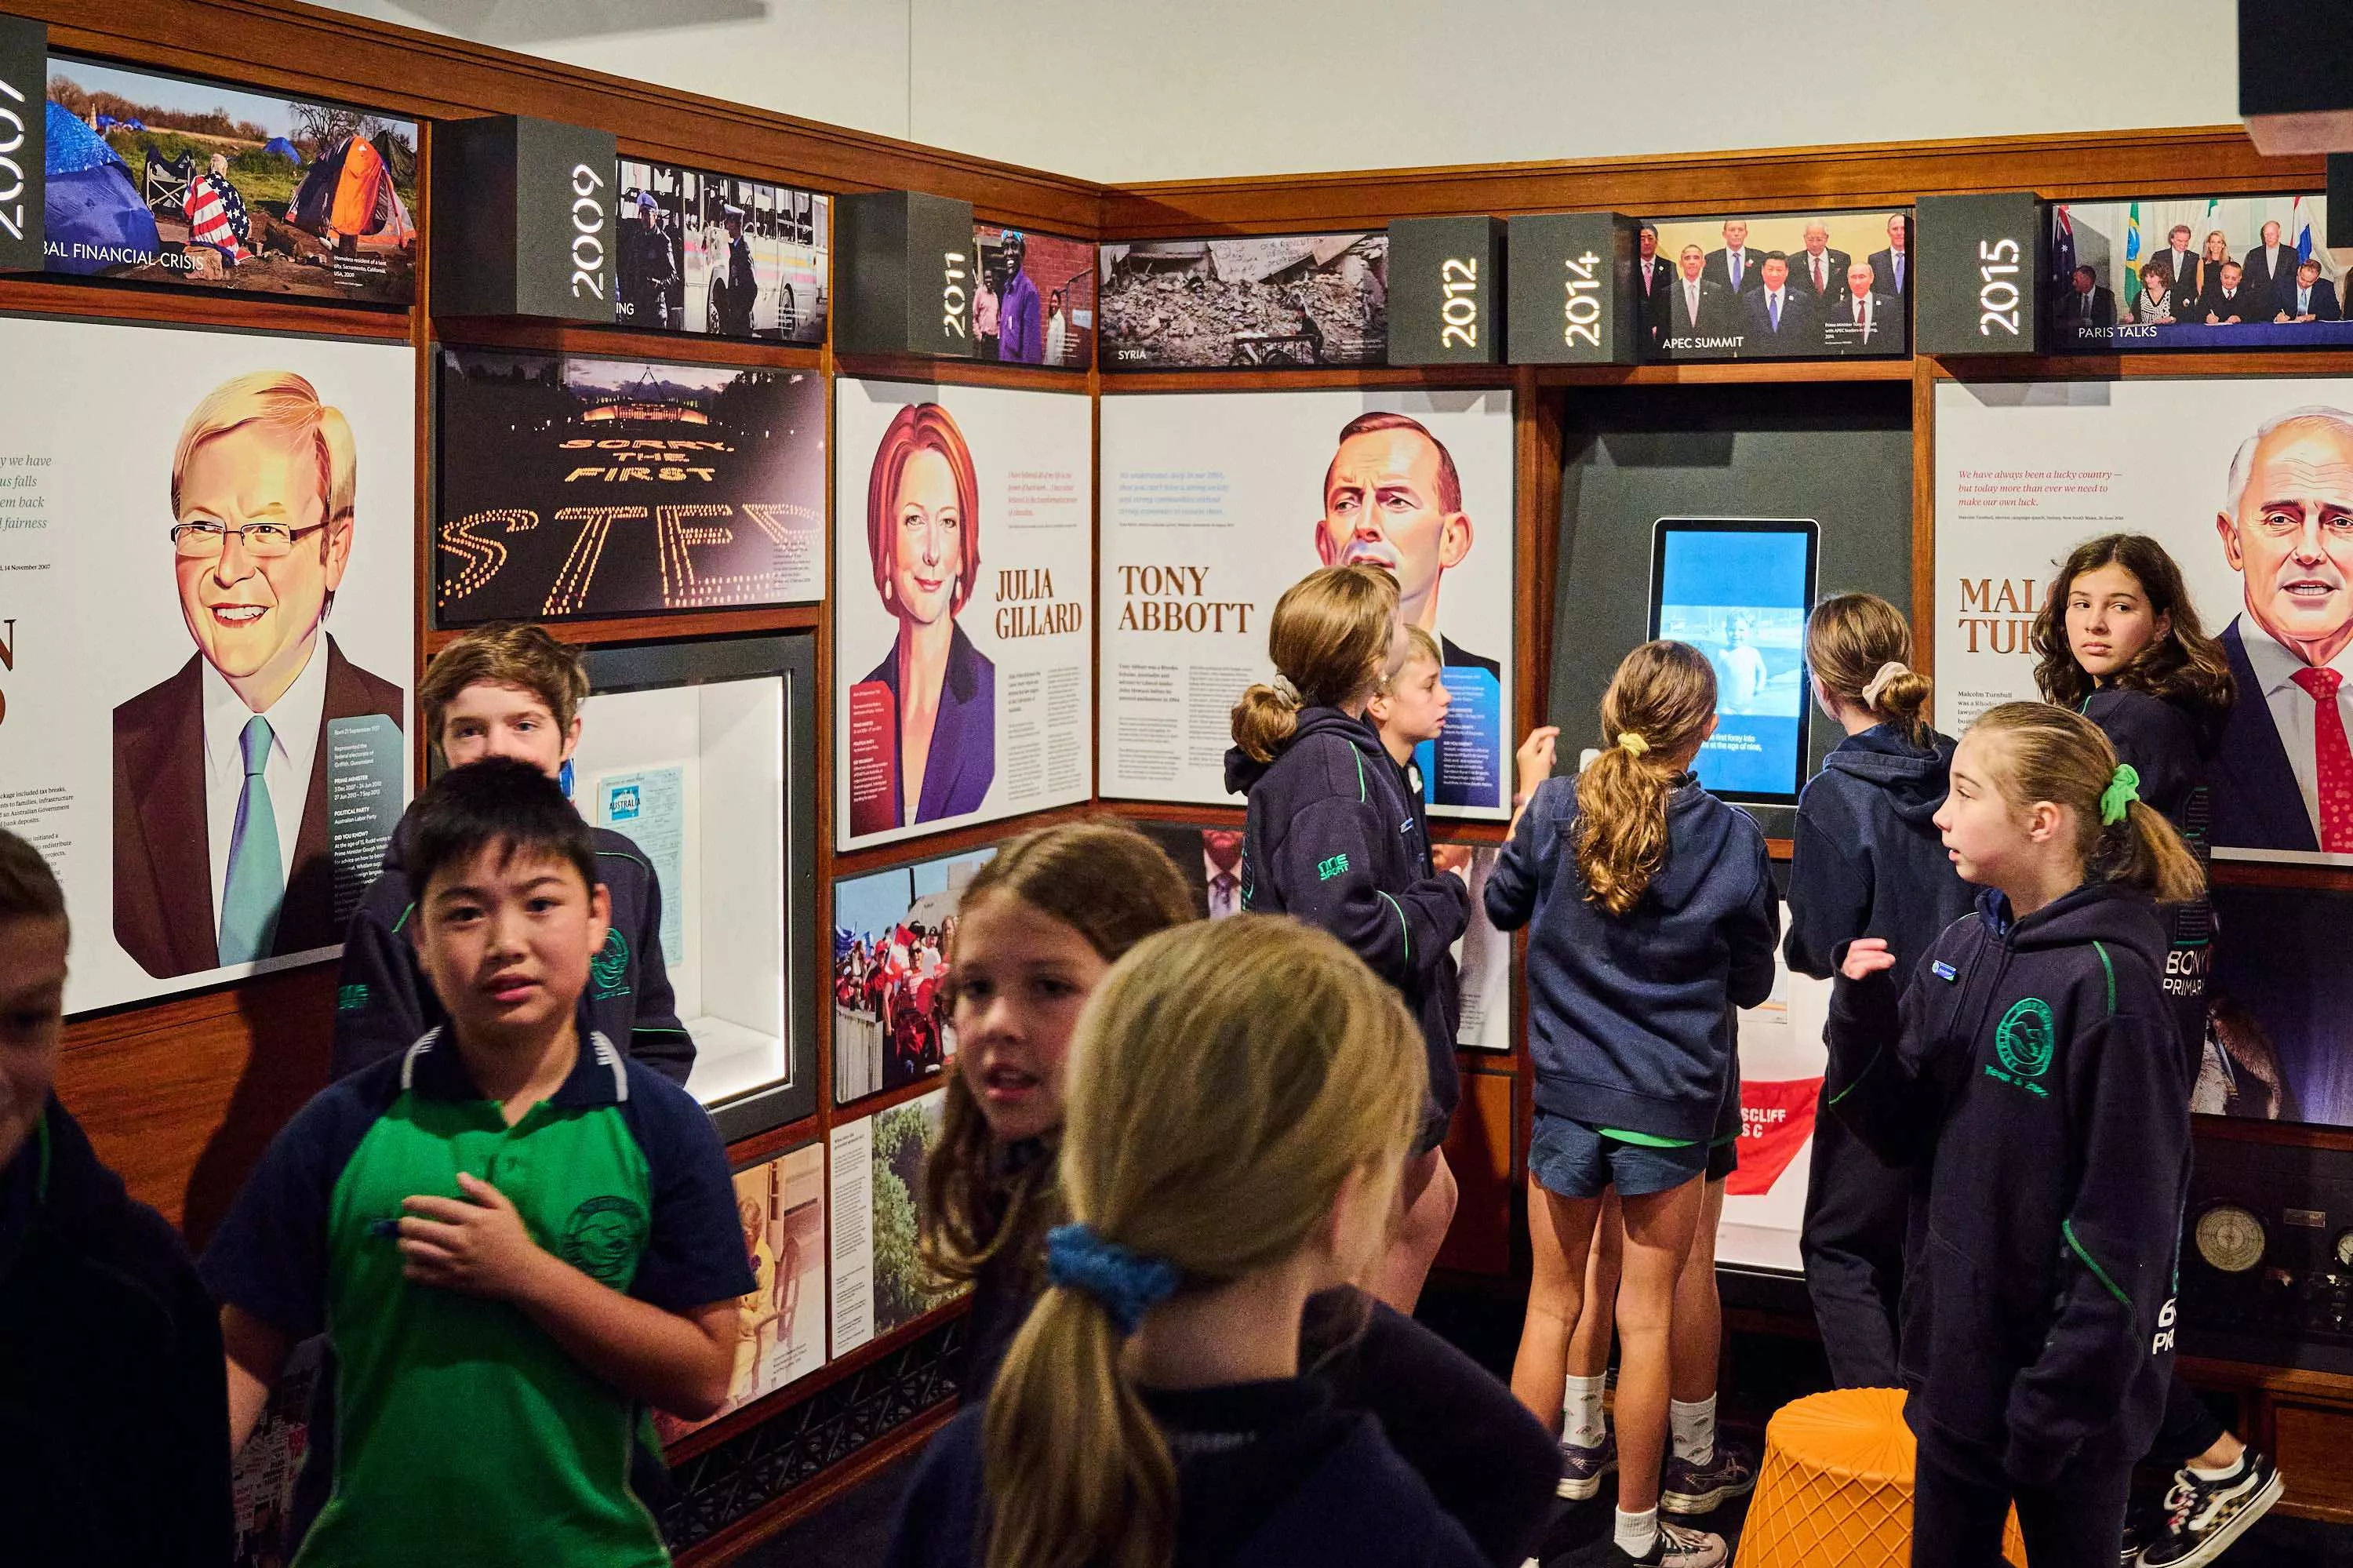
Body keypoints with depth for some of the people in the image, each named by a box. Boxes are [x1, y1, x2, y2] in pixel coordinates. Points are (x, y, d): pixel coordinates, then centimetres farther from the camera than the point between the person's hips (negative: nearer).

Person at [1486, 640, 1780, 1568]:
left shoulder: (1556, 809, -9)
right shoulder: (1730, 840, -12)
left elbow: (1504, 906, 10)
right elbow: (1751, 984, 0)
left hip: (1567, 1097, 1)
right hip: (1672, 1105, -1)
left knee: (1552, 1304, 14)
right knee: (1646, 1317, 9)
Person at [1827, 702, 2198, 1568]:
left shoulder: (2106, 980, -20)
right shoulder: (1965, 947, 2)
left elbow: (2124, 1222, -19)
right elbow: (1902, 1135, 6)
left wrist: (2066, 1396, -18)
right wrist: (1865, 1012, -9)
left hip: (2070, 1395, -7)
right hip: (1959, 1356, 7)